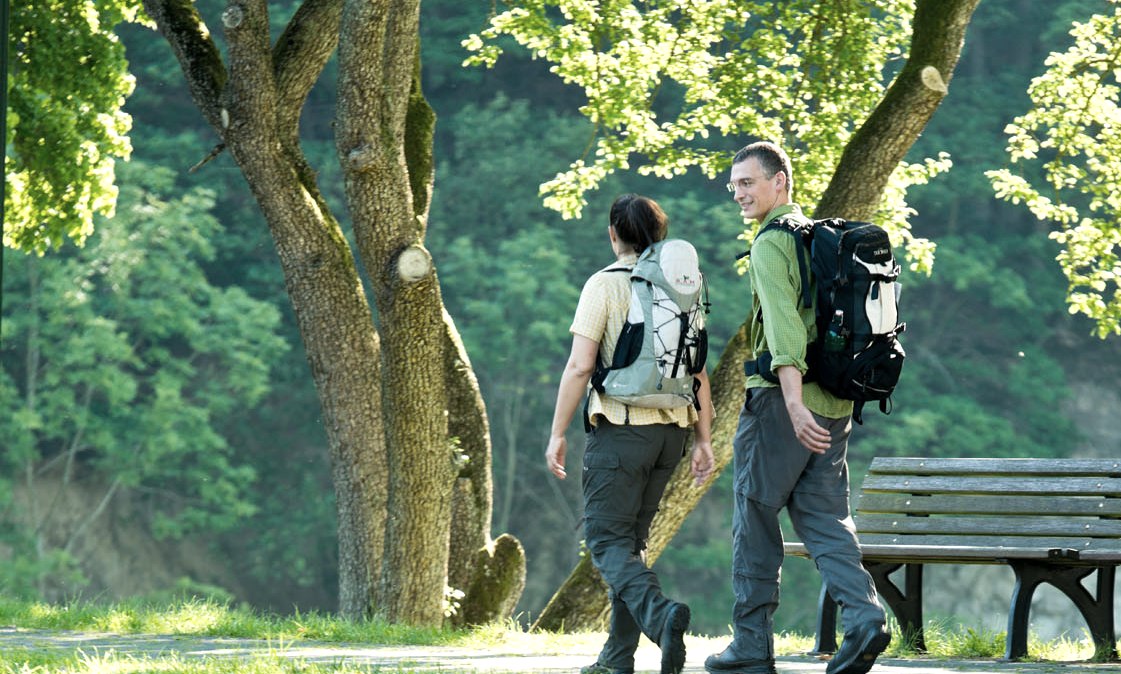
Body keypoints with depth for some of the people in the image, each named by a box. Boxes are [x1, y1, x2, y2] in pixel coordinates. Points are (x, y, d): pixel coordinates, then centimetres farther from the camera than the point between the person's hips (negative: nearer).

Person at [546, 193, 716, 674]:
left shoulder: (604, 285, -7)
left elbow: (579, 365, -13)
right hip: (672, 429, 6)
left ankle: (661, 615, -31)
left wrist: (558, 433, -7)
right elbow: (698, 371, 9)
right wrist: (703, 438, 13)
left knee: (607, 540, -5)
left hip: (620, 426, -6)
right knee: (631, 539, 14)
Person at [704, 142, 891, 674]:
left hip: (781, 398, -8)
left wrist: (793, 401, -33)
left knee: (755, 520, 2)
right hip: (836, 401, 8)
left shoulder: (771, 243, -10)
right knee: (824, 516, 6)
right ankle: (863, 616, -13)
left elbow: (783, 324, -23)